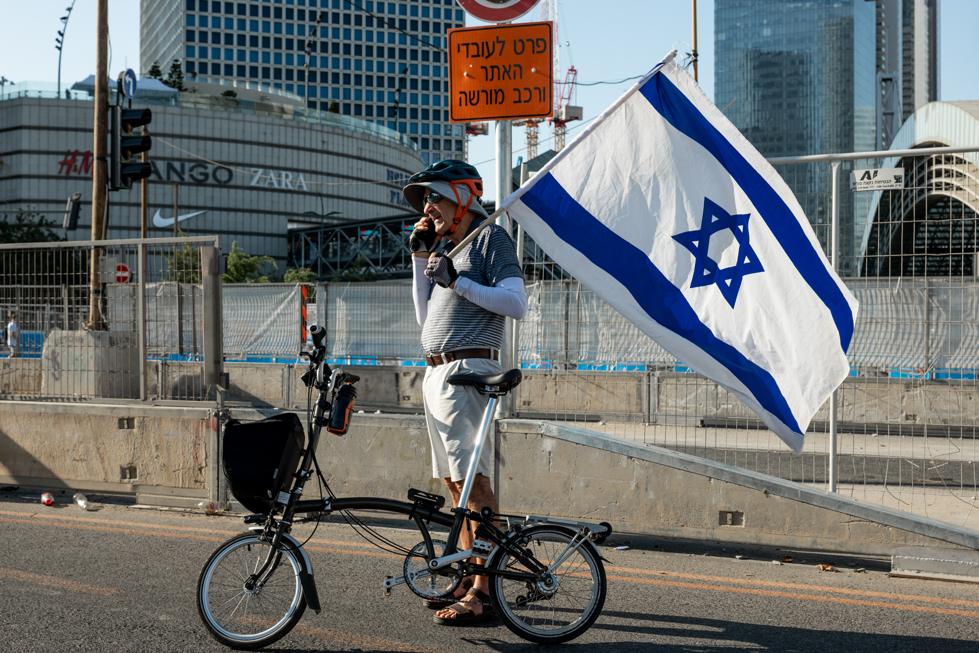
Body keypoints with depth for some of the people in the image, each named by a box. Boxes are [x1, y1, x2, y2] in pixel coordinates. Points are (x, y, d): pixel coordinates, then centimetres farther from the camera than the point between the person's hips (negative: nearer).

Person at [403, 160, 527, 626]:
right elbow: (425, 318, 20)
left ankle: (484, 592, -15)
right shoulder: (448, 248, 24)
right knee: (454, 482, 10)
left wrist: (457, 281, -15)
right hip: (437, 372, 9)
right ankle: (468, 578, 17)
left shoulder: (490, 237, -2)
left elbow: (516, 303, -13)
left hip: (466, 370, -9)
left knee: (473, 481, -13)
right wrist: (420, 257, 15)